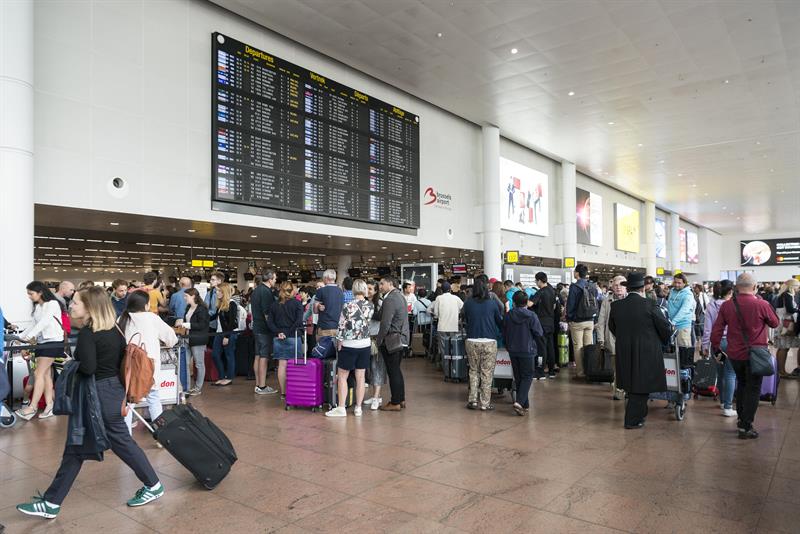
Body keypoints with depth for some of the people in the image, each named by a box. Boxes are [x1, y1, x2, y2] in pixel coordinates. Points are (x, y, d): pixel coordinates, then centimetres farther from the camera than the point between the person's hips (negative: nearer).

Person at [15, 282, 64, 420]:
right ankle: (49, 406, 7)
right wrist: (20, 336, 11)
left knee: (39, 373, -10)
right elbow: (34, 325, 18)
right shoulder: (37, 306, 14)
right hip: (41, 342, 8)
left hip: (53, 342, -8)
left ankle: (32, 407, -7)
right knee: (46, 374, 5)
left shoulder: (52, 304, -10)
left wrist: (30, 336, -25)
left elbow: (44, 322, -19)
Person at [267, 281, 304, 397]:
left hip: (279, 339, 4)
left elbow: (269, 322, 2)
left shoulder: (275, 304, 7)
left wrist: (278, 332, -3)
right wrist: (289, 333, -9)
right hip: (293, 338, -4)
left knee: (282, 365, 6)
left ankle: (283, 392, 10)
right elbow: (299, 321, -13)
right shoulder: (297, 303, -4)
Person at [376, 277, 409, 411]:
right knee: (397, 370, 17)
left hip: (392, 341, -10)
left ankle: (395, 403, 7)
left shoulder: (389, 299, -19)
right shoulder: (400, 296, 12)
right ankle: (401, 399, 25)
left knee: (393, 371, -1)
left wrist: (378, 340, -10)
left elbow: (385, 323, -21)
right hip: (402, 339, 10)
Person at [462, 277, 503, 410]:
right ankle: (485, 403, 11)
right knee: (487, 373, 6)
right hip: (489, 342, -1)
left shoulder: (468, 303, 0)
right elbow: (499, 321, 9)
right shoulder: (492, 304, -2)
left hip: (472, 341, 2)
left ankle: (473, 400, 13)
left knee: (473, 371, 15)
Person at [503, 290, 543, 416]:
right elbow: (539, 333, -9)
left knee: (518, 378, 12)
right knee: (527, 377, 5)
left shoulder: (508, 315, -2)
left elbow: (504, 334, 6)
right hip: (527, 350, -4)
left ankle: (525, 406, 16)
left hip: (512, 350, 4)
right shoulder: (531, 316, -13)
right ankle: (519, 402, -13)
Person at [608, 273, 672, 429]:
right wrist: (664, 341, 15)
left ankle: (639, 414, 31)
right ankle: (633, 420, 12)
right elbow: (665, 326, -5)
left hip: (624, 352, 4)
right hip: (646, 353, -4)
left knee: (632, 383, 18)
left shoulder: (616, 306, -3)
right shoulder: (650, 305, -14)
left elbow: (612, 327, 9)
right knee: (641, 386, 6)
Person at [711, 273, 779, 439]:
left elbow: (716, 330, -3)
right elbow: (775, 323, 3)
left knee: (741, 384, 24)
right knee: (753, 389, 6)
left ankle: (741, 418, 32)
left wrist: (716, 347, 10)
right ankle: (745, 427, 8)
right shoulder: (762, 305, -16)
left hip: (734, 354, 4)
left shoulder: (726, 305, -6)